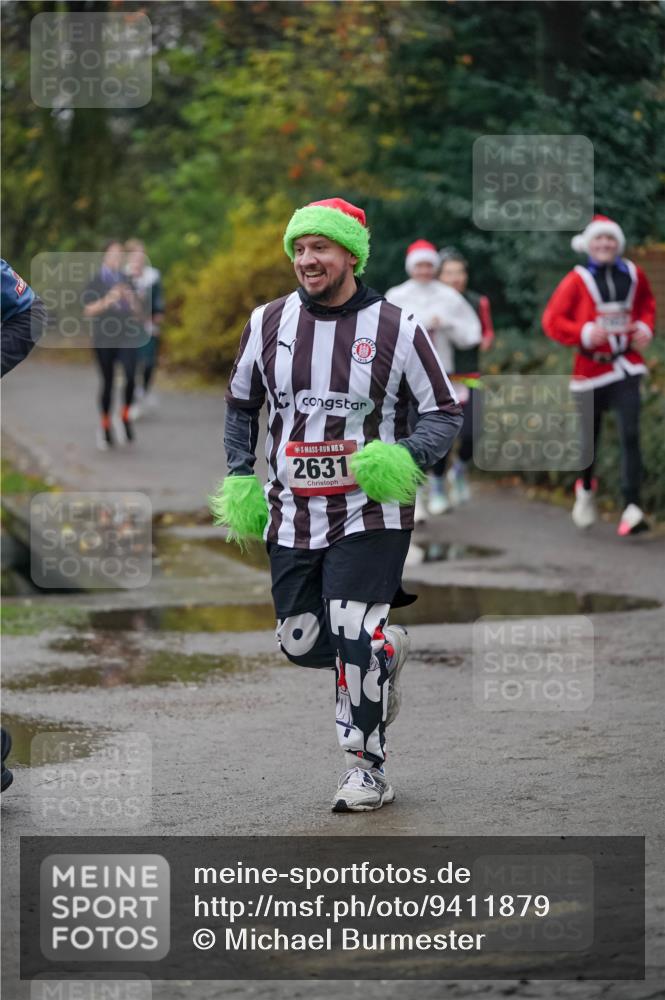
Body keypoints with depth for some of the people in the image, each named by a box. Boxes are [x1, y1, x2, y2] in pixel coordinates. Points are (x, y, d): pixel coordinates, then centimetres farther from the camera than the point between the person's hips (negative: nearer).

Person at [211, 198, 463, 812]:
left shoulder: (397, 328, -5)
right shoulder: (268, 323, 5)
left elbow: (445, 414, 1)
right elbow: (241, 403, 20)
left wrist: (403, 459, -17)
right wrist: (241, 477, 11)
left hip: (370, 514, -4)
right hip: (291, 516, 4)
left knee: (356, 639, -14)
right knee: (301, 643, 5)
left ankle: (368, 769, -2)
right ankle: (385, 649, 36)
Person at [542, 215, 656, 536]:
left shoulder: (633, 275, 4)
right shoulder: (577, 280, -7)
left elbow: (647, 302, 23)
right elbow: (552, 319, -7)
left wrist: (645, 327, 3)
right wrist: (584, 333, -21)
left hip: (626, 366, 1)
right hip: (591, 367, -1)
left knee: (630, 434, -14)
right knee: (589, 435, 11)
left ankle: (632, 508, -19)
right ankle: (586, 488, 42)